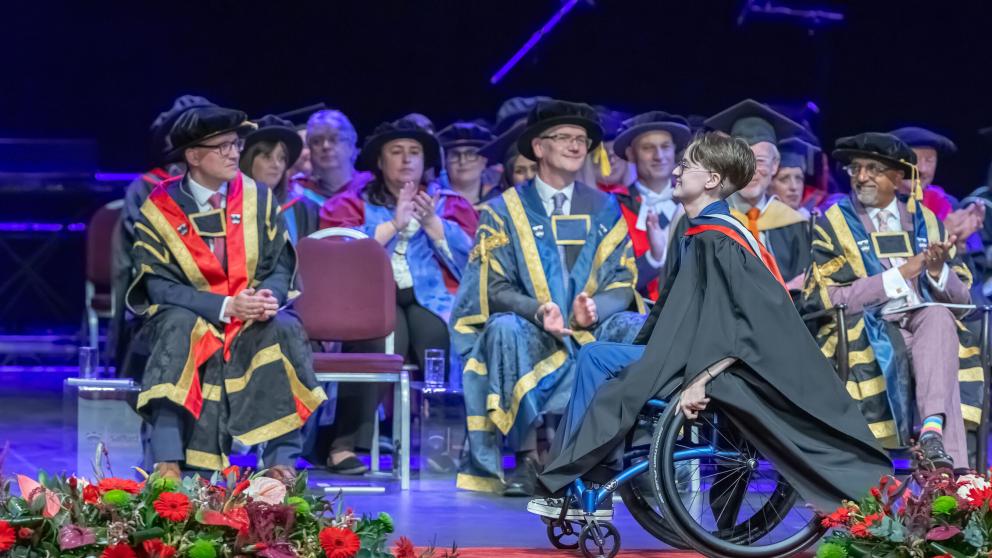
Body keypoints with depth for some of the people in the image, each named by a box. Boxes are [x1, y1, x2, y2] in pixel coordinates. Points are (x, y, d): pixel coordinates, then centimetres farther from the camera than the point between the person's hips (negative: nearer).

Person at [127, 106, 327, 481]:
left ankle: (281, 460, -30)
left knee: (284, 328, -29)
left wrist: (271, 297, -22)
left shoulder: (257, 198, 4)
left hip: (252, 321, 2)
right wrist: (226, 306, -24)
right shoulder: (159, 208, -6)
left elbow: (281, 266, 3)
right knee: (179, 326, -36)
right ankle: (168, 460, -41)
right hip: (187, 317, -2)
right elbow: (159, 285, -12)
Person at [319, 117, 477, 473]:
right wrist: (393, 224, -7)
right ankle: (343, 444, -33)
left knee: (436, 336, -34)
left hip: (430, 298, 2)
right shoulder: (351, 204, 17)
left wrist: (433, 224, -6)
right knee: (386, 337, -36)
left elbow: (469, 260, 5)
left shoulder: (450, 205, 21)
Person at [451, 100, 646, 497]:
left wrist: (593, 310, -19)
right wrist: (538, 312, -24)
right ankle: (529, 458, -33)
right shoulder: (504, 211, 5)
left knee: (643, 329, -28)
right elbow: (494, 287, -3)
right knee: (505, 329, -36)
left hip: (592, 330, 2)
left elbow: (623, 283, 4)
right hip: (530, 333, -2)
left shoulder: (604, 210, 12)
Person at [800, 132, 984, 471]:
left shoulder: (925, 221, 19)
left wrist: (938, 271, -8)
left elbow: (960, 297, 16)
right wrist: (900, 275, -12)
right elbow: (829, 300, -7)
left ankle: (933, 431, -46)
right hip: (868, 334, -3)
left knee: (938, 317, -32)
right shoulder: (833, 225, 8)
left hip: (929, 321, 3)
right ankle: (951, 466, -41)